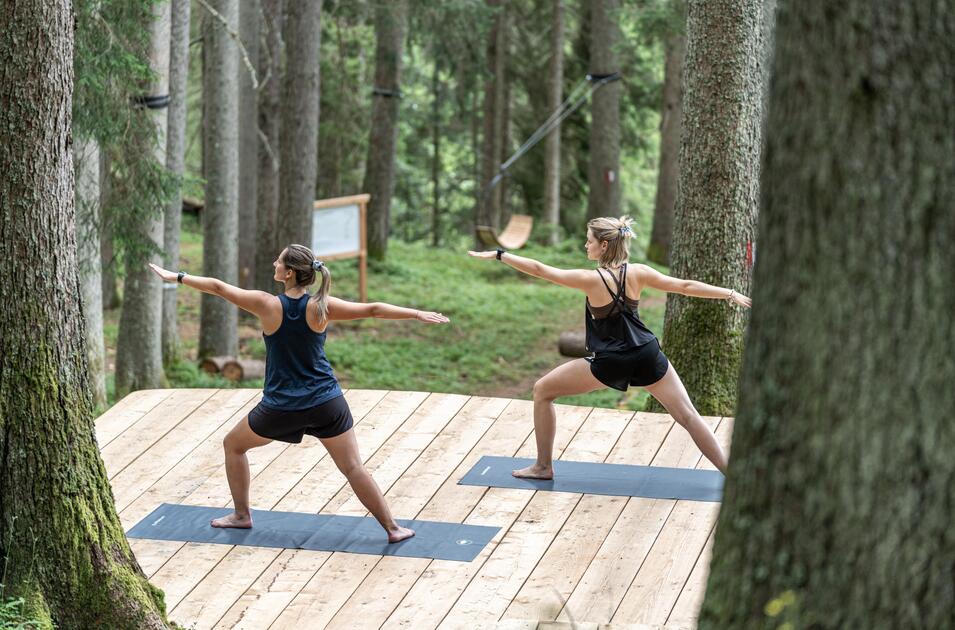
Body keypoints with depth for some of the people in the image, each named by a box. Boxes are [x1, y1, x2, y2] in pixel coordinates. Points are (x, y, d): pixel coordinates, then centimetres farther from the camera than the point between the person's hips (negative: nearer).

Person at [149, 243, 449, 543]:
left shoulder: (268, 304, -12)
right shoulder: (321, 307, -10)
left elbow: (218, 287, -3)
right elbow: (373, 309, -11)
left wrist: (176, 277, 8)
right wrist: (418, 314, -3)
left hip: (280, 407, -1)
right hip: (326, 404, 1)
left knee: (233, 445, 24)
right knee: (353, 467, 5)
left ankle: (242, 515, 29)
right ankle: (392, 528, 4)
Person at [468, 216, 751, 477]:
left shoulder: (591, 279, -13)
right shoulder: (637, 273, -3)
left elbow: (539, 270, -10)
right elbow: (685, 286, 0)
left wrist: (498, 255, -3)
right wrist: (731, 294, 7)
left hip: (610, 363, -4)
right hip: (647, 356, 4)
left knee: (542, 391, 12)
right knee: (687, 415, 8)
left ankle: (543, 466, 17)